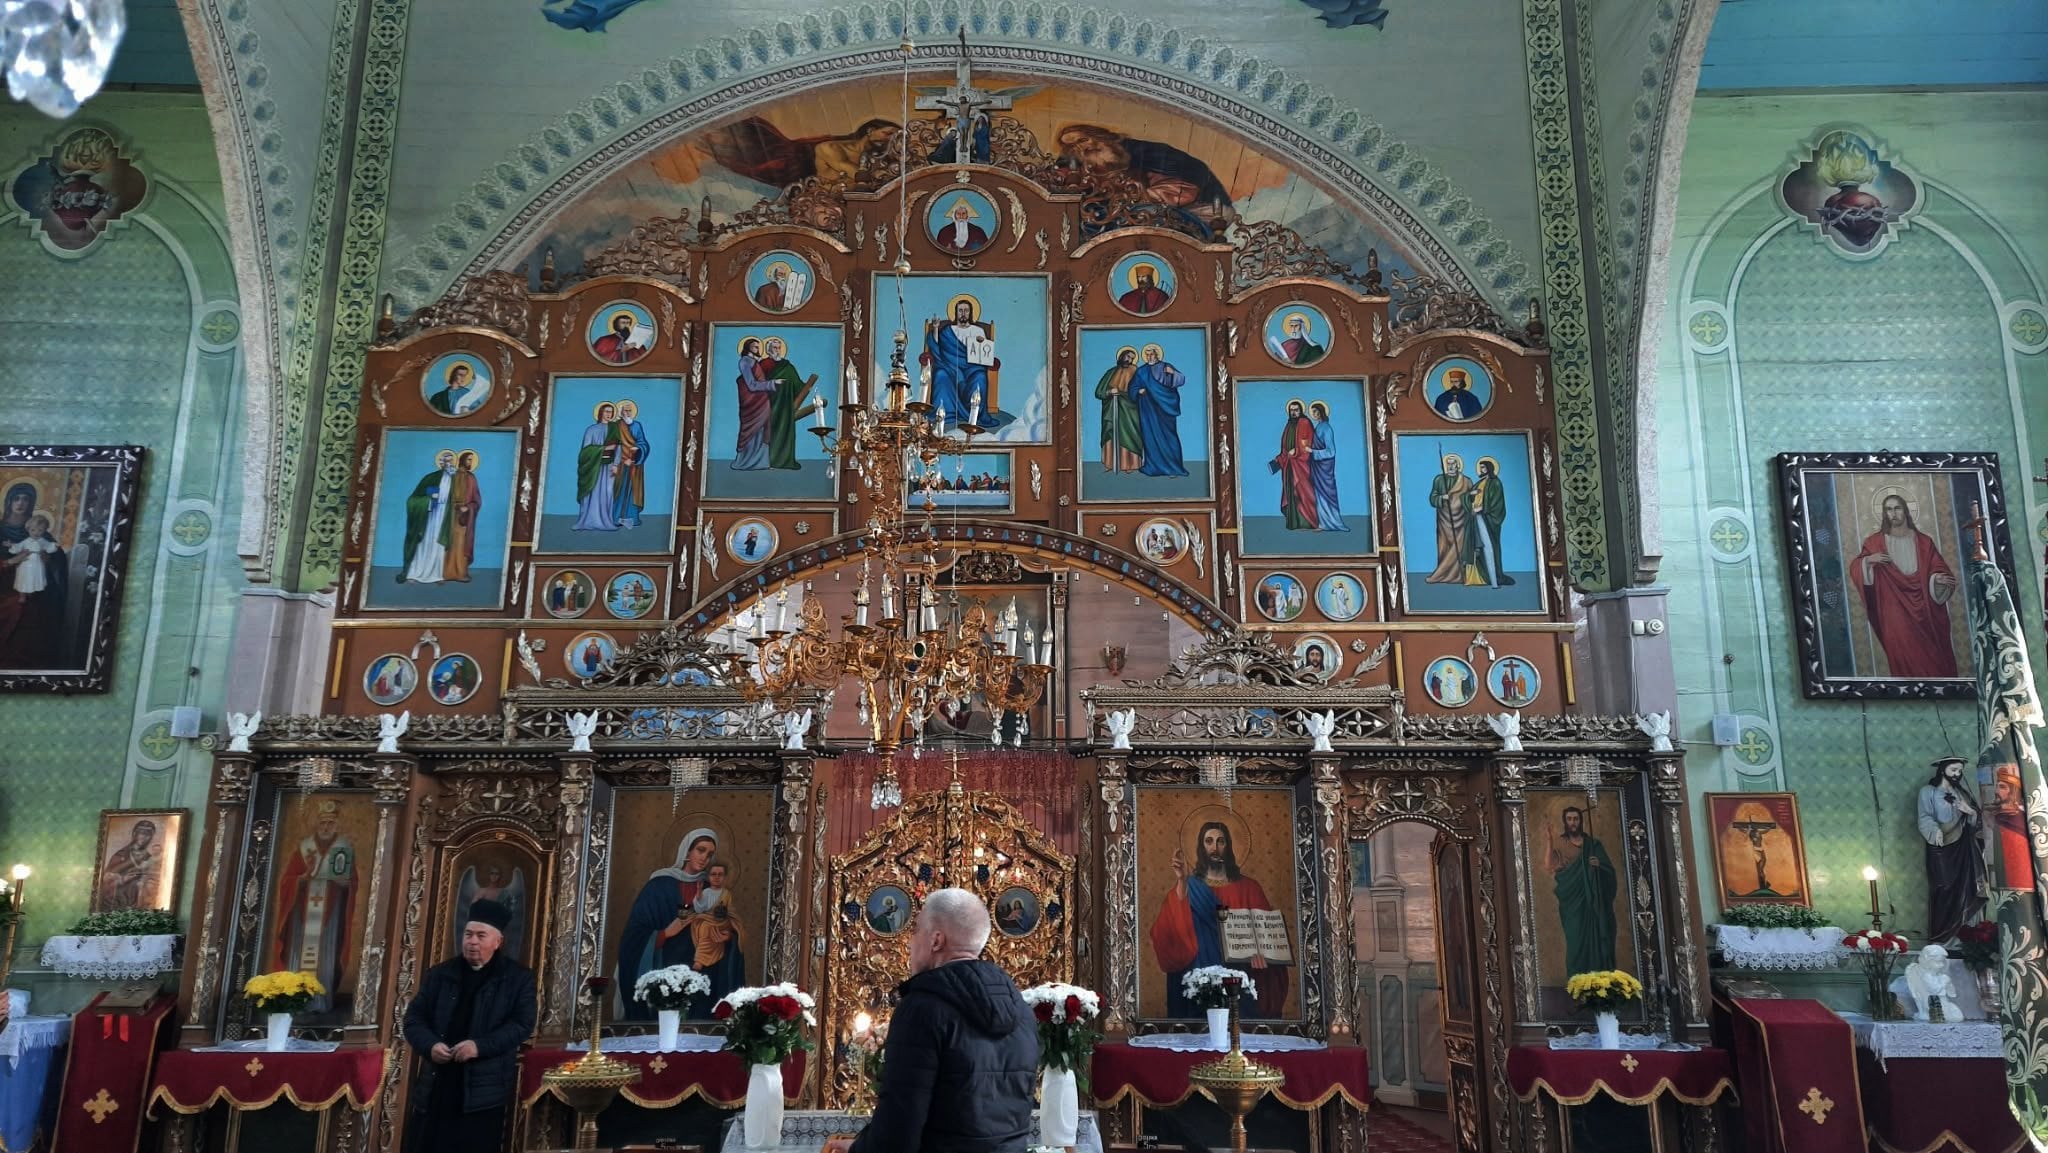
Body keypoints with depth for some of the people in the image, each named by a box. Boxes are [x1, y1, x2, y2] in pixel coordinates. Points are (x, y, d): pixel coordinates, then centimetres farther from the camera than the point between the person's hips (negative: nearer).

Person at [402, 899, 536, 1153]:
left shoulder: (518, 978, 1)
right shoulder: (440, 974, 10)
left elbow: (522, 1024, -6)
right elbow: (414, 1017, 9)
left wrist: (480, 1046, -19)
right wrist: (429, 1045, -12)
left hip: (485, 1091, -3)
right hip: (436, 1086, 3)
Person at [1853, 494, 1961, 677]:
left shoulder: (1923, 541, 4)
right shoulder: (1875, 542, 2)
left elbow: (1938, 570, 2)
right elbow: (1856, 569, 4)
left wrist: (1938, 579, -20)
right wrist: (1868, 560, -16)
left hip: (1922, 610, 1)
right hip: (1895, 612, -1)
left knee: (1932, 657, 3)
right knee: (1903, 659, -2)